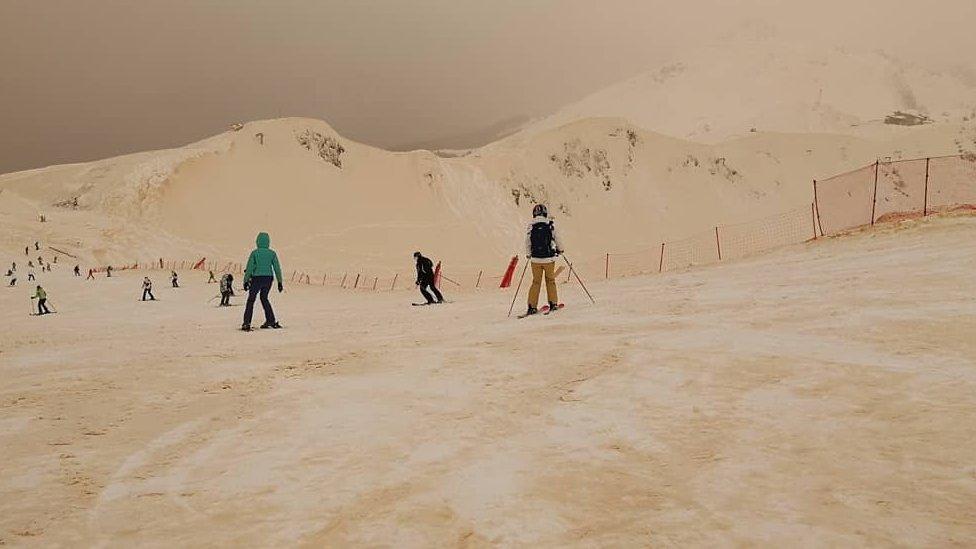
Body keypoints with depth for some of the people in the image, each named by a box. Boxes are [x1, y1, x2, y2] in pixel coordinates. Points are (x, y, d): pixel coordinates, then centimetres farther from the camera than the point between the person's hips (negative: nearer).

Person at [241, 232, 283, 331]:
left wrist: (246, 281, 0)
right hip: (268, 278, 3)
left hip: (257, 278, -3)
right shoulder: (272, 253, 1)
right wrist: (280, 282, 8)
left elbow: (249, 268, -7)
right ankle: (271, 321, 19)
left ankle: (246, 323, -6)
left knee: (251, 300, 5)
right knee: (264, 298, 22)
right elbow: (277, 268, 2)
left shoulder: (254, 253, -6)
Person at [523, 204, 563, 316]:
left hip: (535, 258, 1)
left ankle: (532, 306, 4)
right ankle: (553, 303, 17)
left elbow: (527, 242, 3)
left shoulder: (531, 226, -4)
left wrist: (528, 254, 19)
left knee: (536, 282, 9)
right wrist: (560, 250, 22)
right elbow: (556, 238, 3)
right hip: (549, 257, -1)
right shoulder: (550, 225, -6)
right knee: (550, 280, 15)